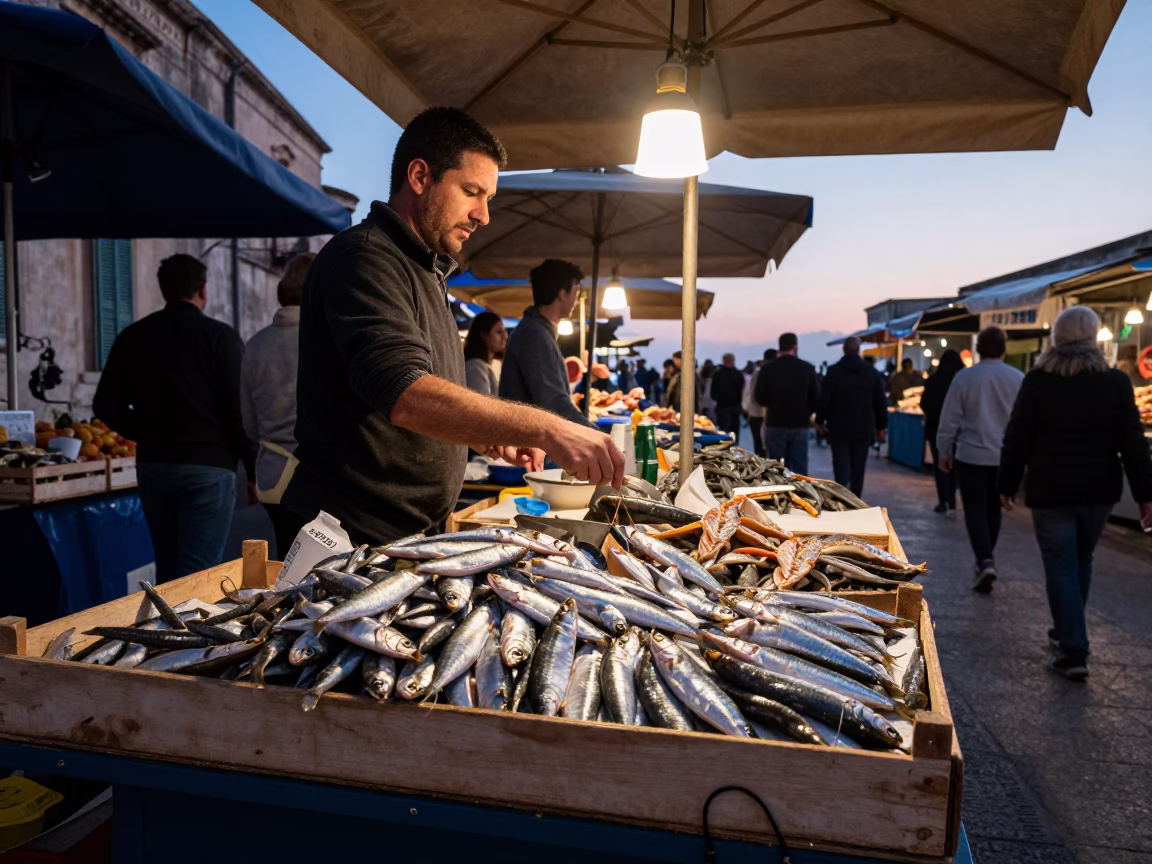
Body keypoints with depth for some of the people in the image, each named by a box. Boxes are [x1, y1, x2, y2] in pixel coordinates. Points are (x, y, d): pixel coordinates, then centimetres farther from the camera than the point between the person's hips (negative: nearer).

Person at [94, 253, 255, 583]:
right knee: (197, 574, -3)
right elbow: (241, 410, -10)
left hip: (152, 465, 5)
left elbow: (107, 406, 5)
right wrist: (253, 471, -2)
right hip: (208, 467, -5)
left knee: (167, 570, 18)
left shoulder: (133, 336, 6)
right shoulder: (220, 335, -6)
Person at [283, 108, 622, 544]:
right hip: (354, 538, -9)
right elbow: (405, 397, -33)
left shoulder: (427, 271, 16)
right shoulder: (362, 257, -17)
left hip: (413, 530, 9)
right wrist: (546, 429, -36)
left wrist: (488, 439, 5)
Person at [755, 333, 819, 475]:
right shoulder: (807, 368, -4)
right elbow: (816, 397, 0)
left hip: (775, 423, 0)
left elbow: (759, 397, 0)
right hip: (800, 424, 0)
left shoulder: (768, 368, -6)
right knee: (799, 467, 5)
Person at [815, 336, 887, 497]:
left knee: (841, 466, -1)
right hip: (863, 428, 3)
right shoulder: (872, 372, 5)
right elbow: (880, 402, 7)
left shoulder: (834, 371, -6)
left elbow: (825, 399, -7)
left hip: (839, 427, -3)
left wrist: (820, 421, 5)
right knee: (858, 469, 11)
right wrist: (881, 427, 13)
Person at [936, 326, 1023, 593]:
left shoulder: (964, 377, -8)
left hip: (972, 456, -3)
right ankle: (986, 560, 31)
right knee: (993, 510, 17)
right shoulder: (1018, 378, -3)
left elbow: (949, 419, -5)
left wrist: (944, 451, 5)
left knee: (975, 511, 2)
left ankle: (985, 561, -15)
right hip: (1005, 456, 3)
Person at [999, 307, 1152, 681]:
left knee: (1060, 567, 3)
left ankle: (1073, 651, 0)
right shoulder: (1116, 382, -2)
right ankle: (1067, 631, 34)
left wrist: (1007, 485, 3)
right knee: (1081, 562, 20)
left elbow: (1017, 440, -6)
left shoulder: (1037, 381, -7)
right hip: (1098, 492, 3)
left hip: (1050, 492, -3)